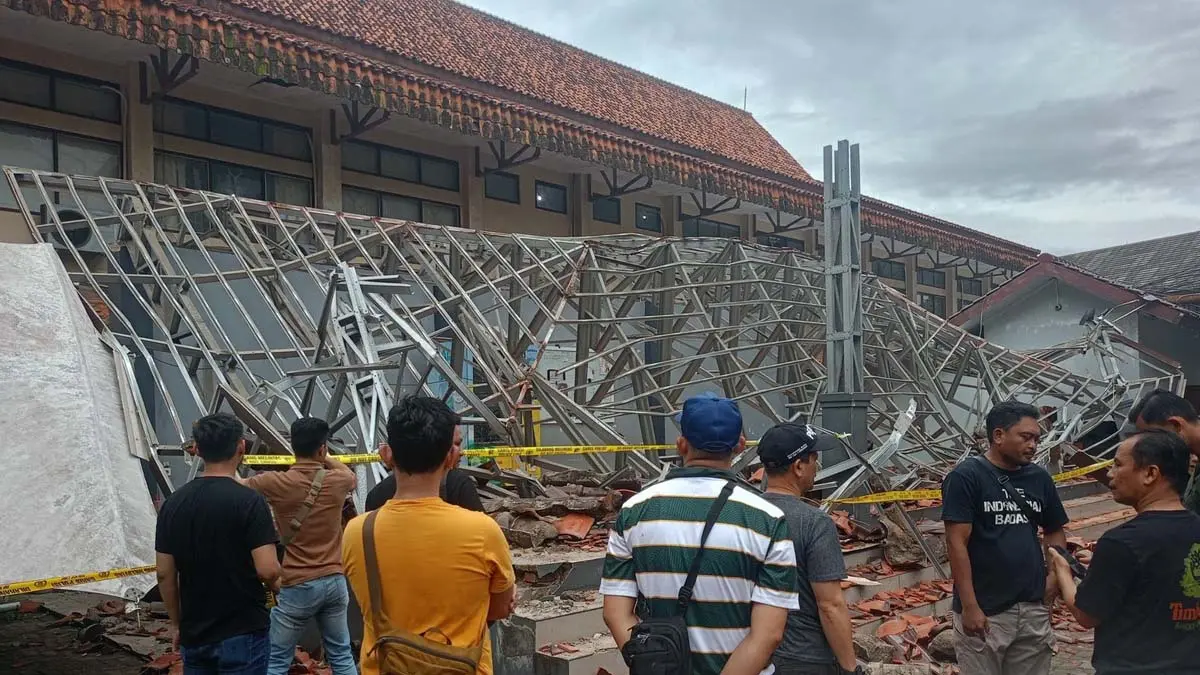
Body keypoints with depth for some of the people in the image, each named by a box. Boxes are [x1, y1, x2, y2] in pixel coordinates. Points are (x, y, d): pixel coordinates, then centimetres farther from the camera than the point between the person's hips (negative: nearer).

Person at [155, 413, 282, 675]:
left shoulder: (173, 503, 1)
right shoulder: (249, 501, -15)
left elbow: (165, 574, 4)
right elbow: (267, 569, -21)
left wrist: (179, 624, 16)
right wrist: (275, 584, 2)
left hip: (194, 635, 5)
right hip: (242, 633, -5)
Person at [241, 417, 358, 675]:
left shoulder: (276, 483, -12)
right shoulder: (336, 482, -3)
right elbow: (350, 475, 23)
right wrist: (326, 459, 37)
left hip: (297, 586, -3)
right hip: (334, 581, 3)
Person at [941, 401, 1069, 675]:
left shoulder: (1039, 478, 7)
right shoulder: (966, 477, -11)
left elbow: (1055, 531, 18)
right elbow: (957, 544, -14)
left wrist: (1055, 575, 0)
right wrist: (969, 606, -17)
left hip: (1034, 608, 6)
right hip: (985, 611, -5)